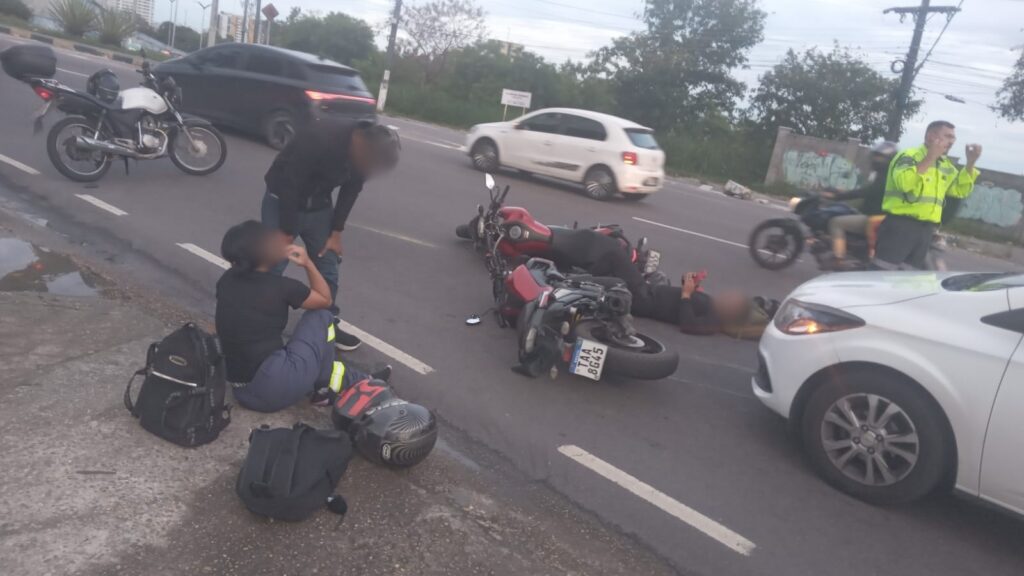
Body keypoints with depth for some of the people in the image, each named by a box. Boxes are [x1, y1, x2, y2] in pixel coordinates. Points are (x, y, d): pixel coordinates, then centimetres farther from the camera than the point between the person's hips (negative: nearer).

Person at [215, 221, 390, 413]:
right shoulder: (279, 286, -10)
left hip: (243, 394, 8)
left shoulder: (226, 281, 6)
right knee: (321, 317, 9)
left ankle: (356, 379, 30)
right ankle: (324, 386, 18)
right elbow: (325, 300, 7)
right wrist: (308, 263, 8)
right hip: (277, 388, -7)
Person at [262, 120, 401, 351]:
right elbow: (289, 187, -27)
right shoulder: (319, 140, -35)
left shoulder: (363, 150, -15)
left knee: (327, 266, 7)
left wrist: (336, 233, 0)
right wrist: (288, 232, -18)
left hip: (319, 205, 6)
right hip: (283, 200, -5)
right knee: (272, 266, -7)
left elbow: (350, 191, 0)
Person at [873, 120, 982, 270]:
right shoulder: (910, 156, -8)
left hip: (926, 230, 8)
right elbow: (905, 183, -27)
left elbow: (960, 190, 20)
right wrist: (930, 157, -23)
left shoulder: (945, 165, 18)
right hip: (901, 225, -8)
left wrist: (971, 163, 9)